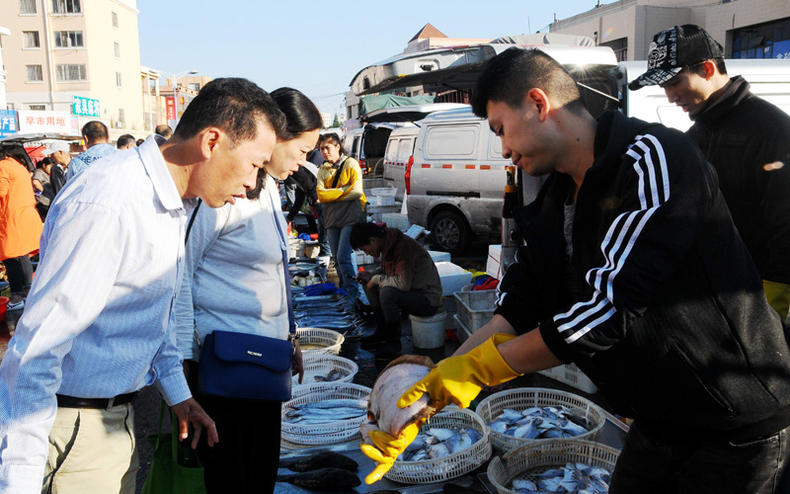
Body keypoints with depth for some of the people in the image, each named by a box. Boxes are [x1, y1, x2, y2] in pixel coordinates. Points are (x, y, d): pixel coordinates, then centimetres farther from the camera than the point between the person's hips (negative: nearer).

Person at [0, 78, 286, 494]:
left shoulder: (170, 202, 5)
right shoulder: (106, 205, -27)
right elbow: (38, 348, -28)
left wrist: (178, 393, 20)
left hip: (118, 413, 9)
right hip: (72, 425, -9)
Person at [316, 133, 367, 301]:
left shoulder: (350, 164, -2)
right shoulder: (322, 170, 12)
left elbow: (356, 192, -13)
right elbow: (321, 195, -2)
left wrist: (330, 196, -8)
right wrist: (344, 189, -12)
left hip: (351, 218, -6)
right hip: (332, 219, 6)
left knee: (344, 256, -15)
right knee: (338, 259, 9)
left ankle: (353, 293, -7)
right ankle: (343, 291, 20)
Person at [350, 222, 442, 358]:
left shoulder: (404, 246, -24)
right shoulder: (388, 245, 4)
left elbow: (404, 283, -32)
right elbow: (387, 270, 23)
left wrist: (376, 279, -17)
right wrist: (370, 275, 3)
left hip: (429, 300, -10)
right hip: (412, 293, 10)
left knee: (387, 293, -32)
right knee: (369, 285, 6)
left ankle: (394, 343, -13)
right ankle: (383, 332, 11)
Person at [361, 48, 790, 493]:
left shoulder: (654, 158, -23)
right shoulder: (555, 204, 2)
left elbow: (605, 314, -28)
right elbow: (515, 314, -1)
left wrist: (477, 368, -18)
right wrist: (430, 390, -9)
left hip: (740, 426, -6)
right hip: (659, 422, 7)